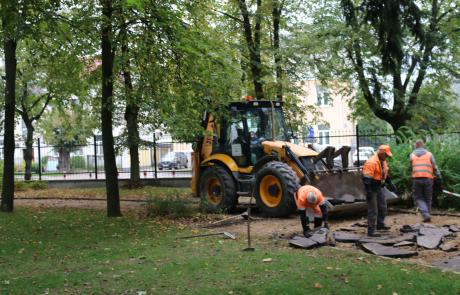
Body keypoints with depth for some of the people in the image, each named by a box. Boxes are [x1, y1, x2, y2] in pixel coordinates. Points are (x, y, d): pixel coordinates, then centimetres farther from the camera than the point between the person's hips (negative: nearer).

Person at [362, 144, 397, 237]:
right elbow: (366, 178, -27)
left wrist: (390, 184, 21)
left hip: (378, 188, 10)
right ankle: (371, 231, -3)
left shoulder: (383, 161, 9)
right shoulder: (371, 162, -23)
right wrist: (368, 191, -30)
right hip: (371, 188, -10)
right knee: (373, 210, -8)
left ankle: (380, 224, 38)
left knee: (383, 206, 20)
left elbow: (385, 174, 23)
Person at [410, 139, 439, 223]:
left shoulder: (412, 155, 8)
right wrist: (438, 175, 15)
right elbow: (434, 167, 2)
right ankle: (428, 214, 16)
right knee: (428, 199, 14)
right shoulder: (429, 154, 7)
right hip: (428, 179, 1)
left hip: (416, 179, -1)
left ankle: (426, 215, -13)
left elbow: (411, 168, 6)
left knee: (418, 198, 5)